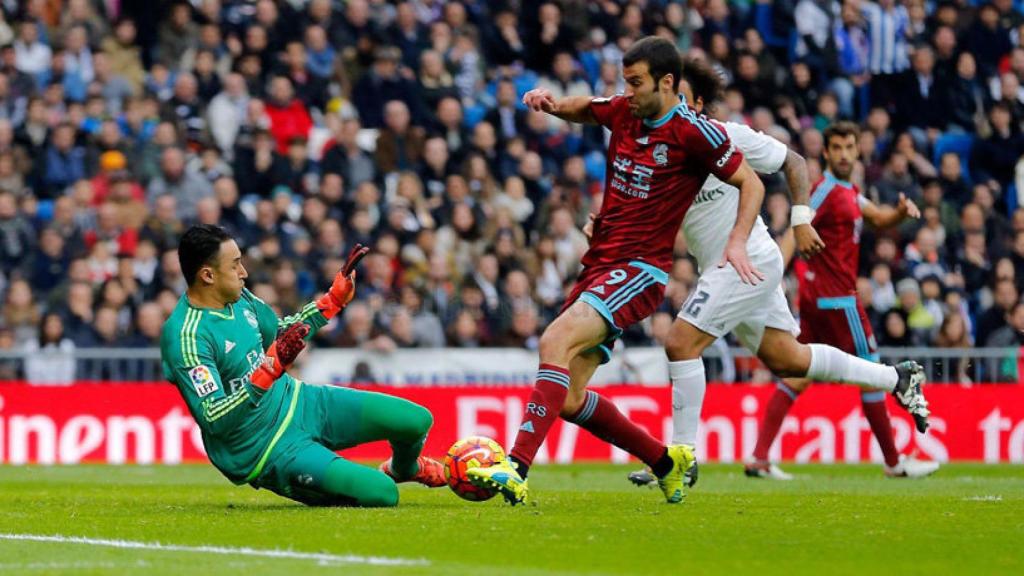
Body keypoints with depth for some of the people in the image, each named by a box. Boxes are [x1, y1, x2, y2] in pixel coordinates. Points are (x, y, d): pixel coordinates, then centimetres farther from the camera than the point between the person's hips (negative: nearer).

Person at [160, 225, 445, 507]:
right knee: (382, 494, -22)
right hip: (263, 450, -8)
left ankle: (404, 468, 41)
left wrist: (334, 299, 15)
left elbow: (281, 333, 20)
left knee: (416, 420, 4)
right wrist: (269, 370, -40)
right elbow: (214, 421, -32)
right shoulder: (185, 337, -27)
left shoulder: (238, 297, 0)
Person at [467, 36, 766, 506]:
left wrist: (738, 241, -16)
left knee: (556, 341, -29)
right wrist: (551, 103, 8)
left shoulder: (694, 132, -9)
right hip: (599, 264, 8)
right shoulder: (624, 112, 9)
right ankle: (665, 462, 23)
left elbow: (751, 183, -1)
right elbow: (582, 110, 30)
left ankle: (516, 471, -38)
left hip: (640, 270, -8)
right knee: (568, 399, 4)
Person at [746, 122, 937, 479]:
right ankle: (894, 462, 11)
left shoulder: (848, 192, 15)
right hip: (835, 298, -9)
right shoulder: (827, 190, -14)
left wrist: (901, 212, 4)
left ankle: (759, 458, -3)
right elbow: (794, 233, -23)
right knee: (870, 374, 1)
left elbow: (879, 219, 27)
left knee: (798, 377, 4)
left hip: (816, 298, 9)